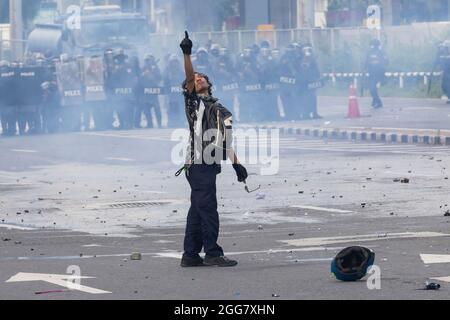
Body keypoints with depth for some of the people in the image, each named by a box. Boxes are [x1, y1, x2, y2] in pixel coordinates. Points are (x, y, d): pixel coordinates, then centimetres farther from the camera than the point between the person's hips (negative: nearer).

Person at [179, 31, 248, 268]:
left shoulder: (221, 111, 22)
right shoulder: (193, 102, 5)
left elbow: (225, 141, 22)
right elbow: (189, 77, -11)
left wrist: (236, 164, 16)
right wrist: (186, 54, -22)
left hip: (209, 165, 7)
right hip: (198, 164, -7)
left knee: (198, 210, 10)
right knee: (208, 209, -10)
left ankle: (191, 255, 13)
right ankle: (212, 253, -8)